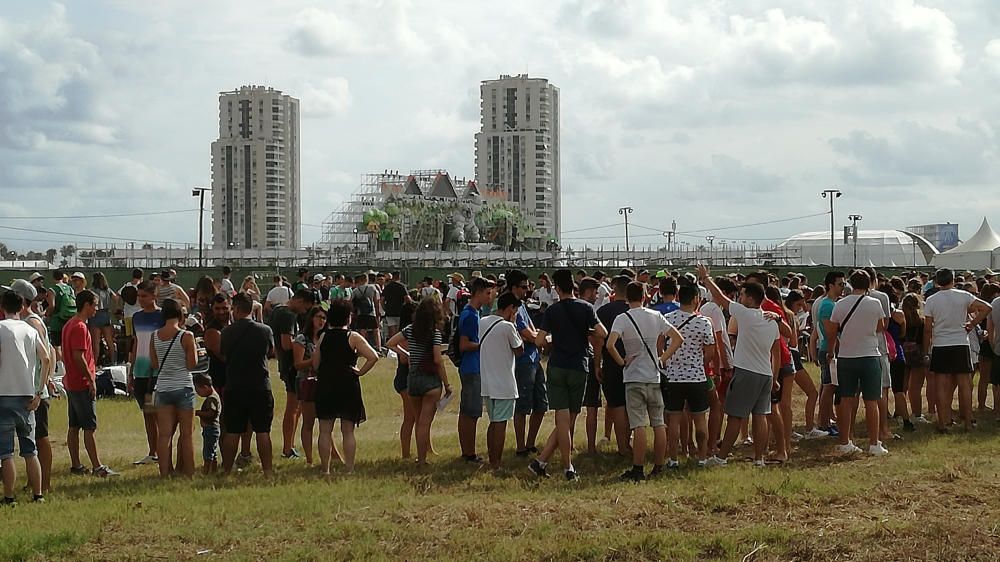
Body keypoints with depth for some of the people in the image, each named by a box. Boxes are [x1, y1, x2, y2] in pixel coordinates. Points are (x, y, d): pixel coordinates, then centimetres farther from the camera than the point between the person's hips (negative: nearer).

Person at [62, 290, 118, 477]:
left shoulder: (69, 325, 14)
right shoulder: (80, 327, -17)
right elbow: (79, 357, -22)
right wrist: (91, 380, -17)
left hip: (71, 382, 10)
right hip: (82, 384, -10)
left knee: (74, 427, 10)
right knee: (89, 427, -8)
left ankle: (76, 465, 14)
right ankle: (97, 467, -8)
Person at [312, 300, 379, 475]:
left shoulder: (323, 337, 5)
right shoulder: (353, 337, -4)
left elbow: (315, 365, 5)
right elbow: (373, 357, -14)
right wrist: (360, 372, -3)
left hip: (324, 385, 2)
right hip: (348, 386, -2)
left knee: (325, 430, 6)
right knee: (348, 431, 3)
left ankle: (325, 470, 3)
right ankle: (349, 469, -1)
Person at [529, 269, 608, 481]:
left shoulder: (552, 310, -1)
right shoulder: (585, 308, -1)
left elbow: (540, 341, -6)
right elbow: (602, 334, -8)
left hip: (556, 366, 0)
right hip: (579, 367, 0)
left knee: (563, 420, 0)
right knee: (569, 420, 8)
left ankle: (569, 468, -2)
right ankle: (541, 461, 3)